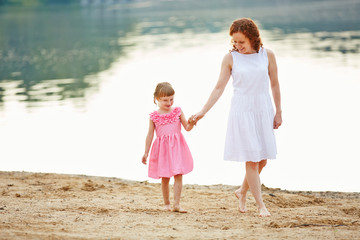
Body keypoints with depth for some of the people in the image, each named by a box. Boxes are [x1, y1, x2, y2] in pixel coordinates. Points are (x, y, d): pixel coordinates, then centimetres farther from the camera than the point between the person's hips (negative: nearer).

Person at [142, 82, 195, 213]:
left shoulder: (177, 111, 3)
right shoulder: (154, 116, 2)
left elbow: (187, 127, 1)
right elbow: (150, 135, 5)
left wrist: (191, 122, -23)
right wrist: (146, 152, 3)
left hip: (177, 147, 0)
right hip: (162, 148, 0)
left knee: (178, 175, -8)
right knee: (165, 178, 8)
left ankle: (176, 204, -8)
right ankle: (166, 204, 21)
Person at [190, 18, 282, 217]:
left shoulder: (267, 55, 1)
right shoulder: (230, 58, -4)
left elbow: (274, 84, 8)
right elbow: (219, 88, -1)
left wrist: (278, 112, 8)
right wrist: (202, 112, -7)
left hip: (263, 110, 3)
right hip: (242, 111, -3)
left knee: (262, 159, 6)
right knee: (251, 159, -6)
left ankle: (242, 192, 29)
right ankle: (261, 205, 1)